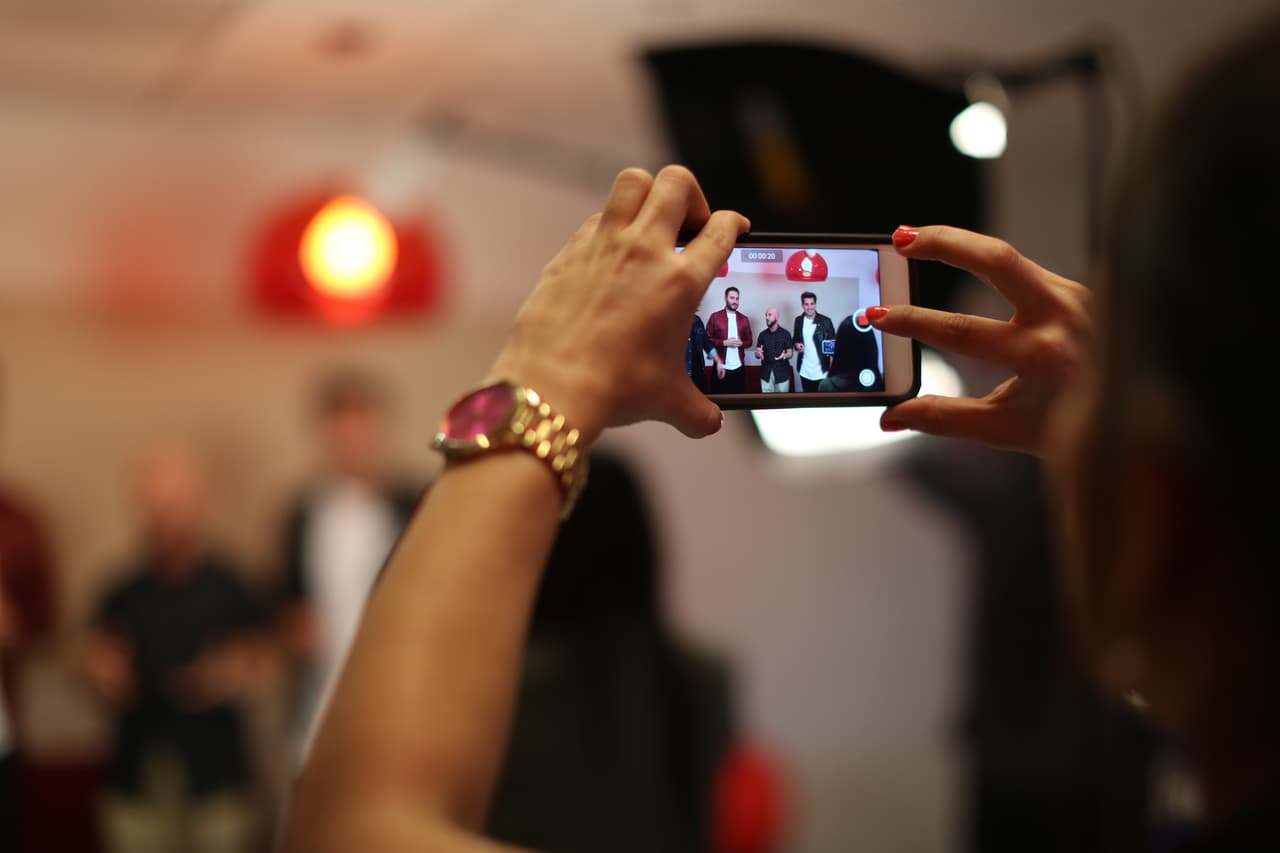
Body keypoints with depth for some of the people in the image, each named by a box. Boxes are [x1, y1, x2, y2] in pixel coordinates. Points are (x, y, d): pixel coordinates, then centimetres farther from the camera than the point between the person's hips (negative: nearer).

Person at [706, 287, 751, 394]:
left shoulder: (744, 319, 12)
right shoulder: (715, 317, 1)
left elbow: (749, 340, 15)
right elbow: (707, 339, -2)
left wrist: (741, 343, -7)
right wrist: (724, 342, -15)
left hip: (739, 367, 3)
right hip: (721, 367, -3)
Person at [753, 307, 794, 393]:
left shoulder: (785, 334, -1)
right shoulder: (763, 334, 7)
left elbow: (790, 353, 0)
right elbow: (757, 354, 9)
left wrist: (784, 355, -23)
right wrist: (758, 353, -15)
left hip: (782, 373, -2)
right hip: (766, 373, 2)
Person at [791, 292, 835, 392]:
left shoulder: (825, 321, -7)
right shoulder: (799, 320, 6)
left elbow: (833, 344, -5)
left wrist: (832, 368, -11)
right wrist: (797, 345, -6)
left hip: (821, 371, -4)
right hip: (805, 371, 4)